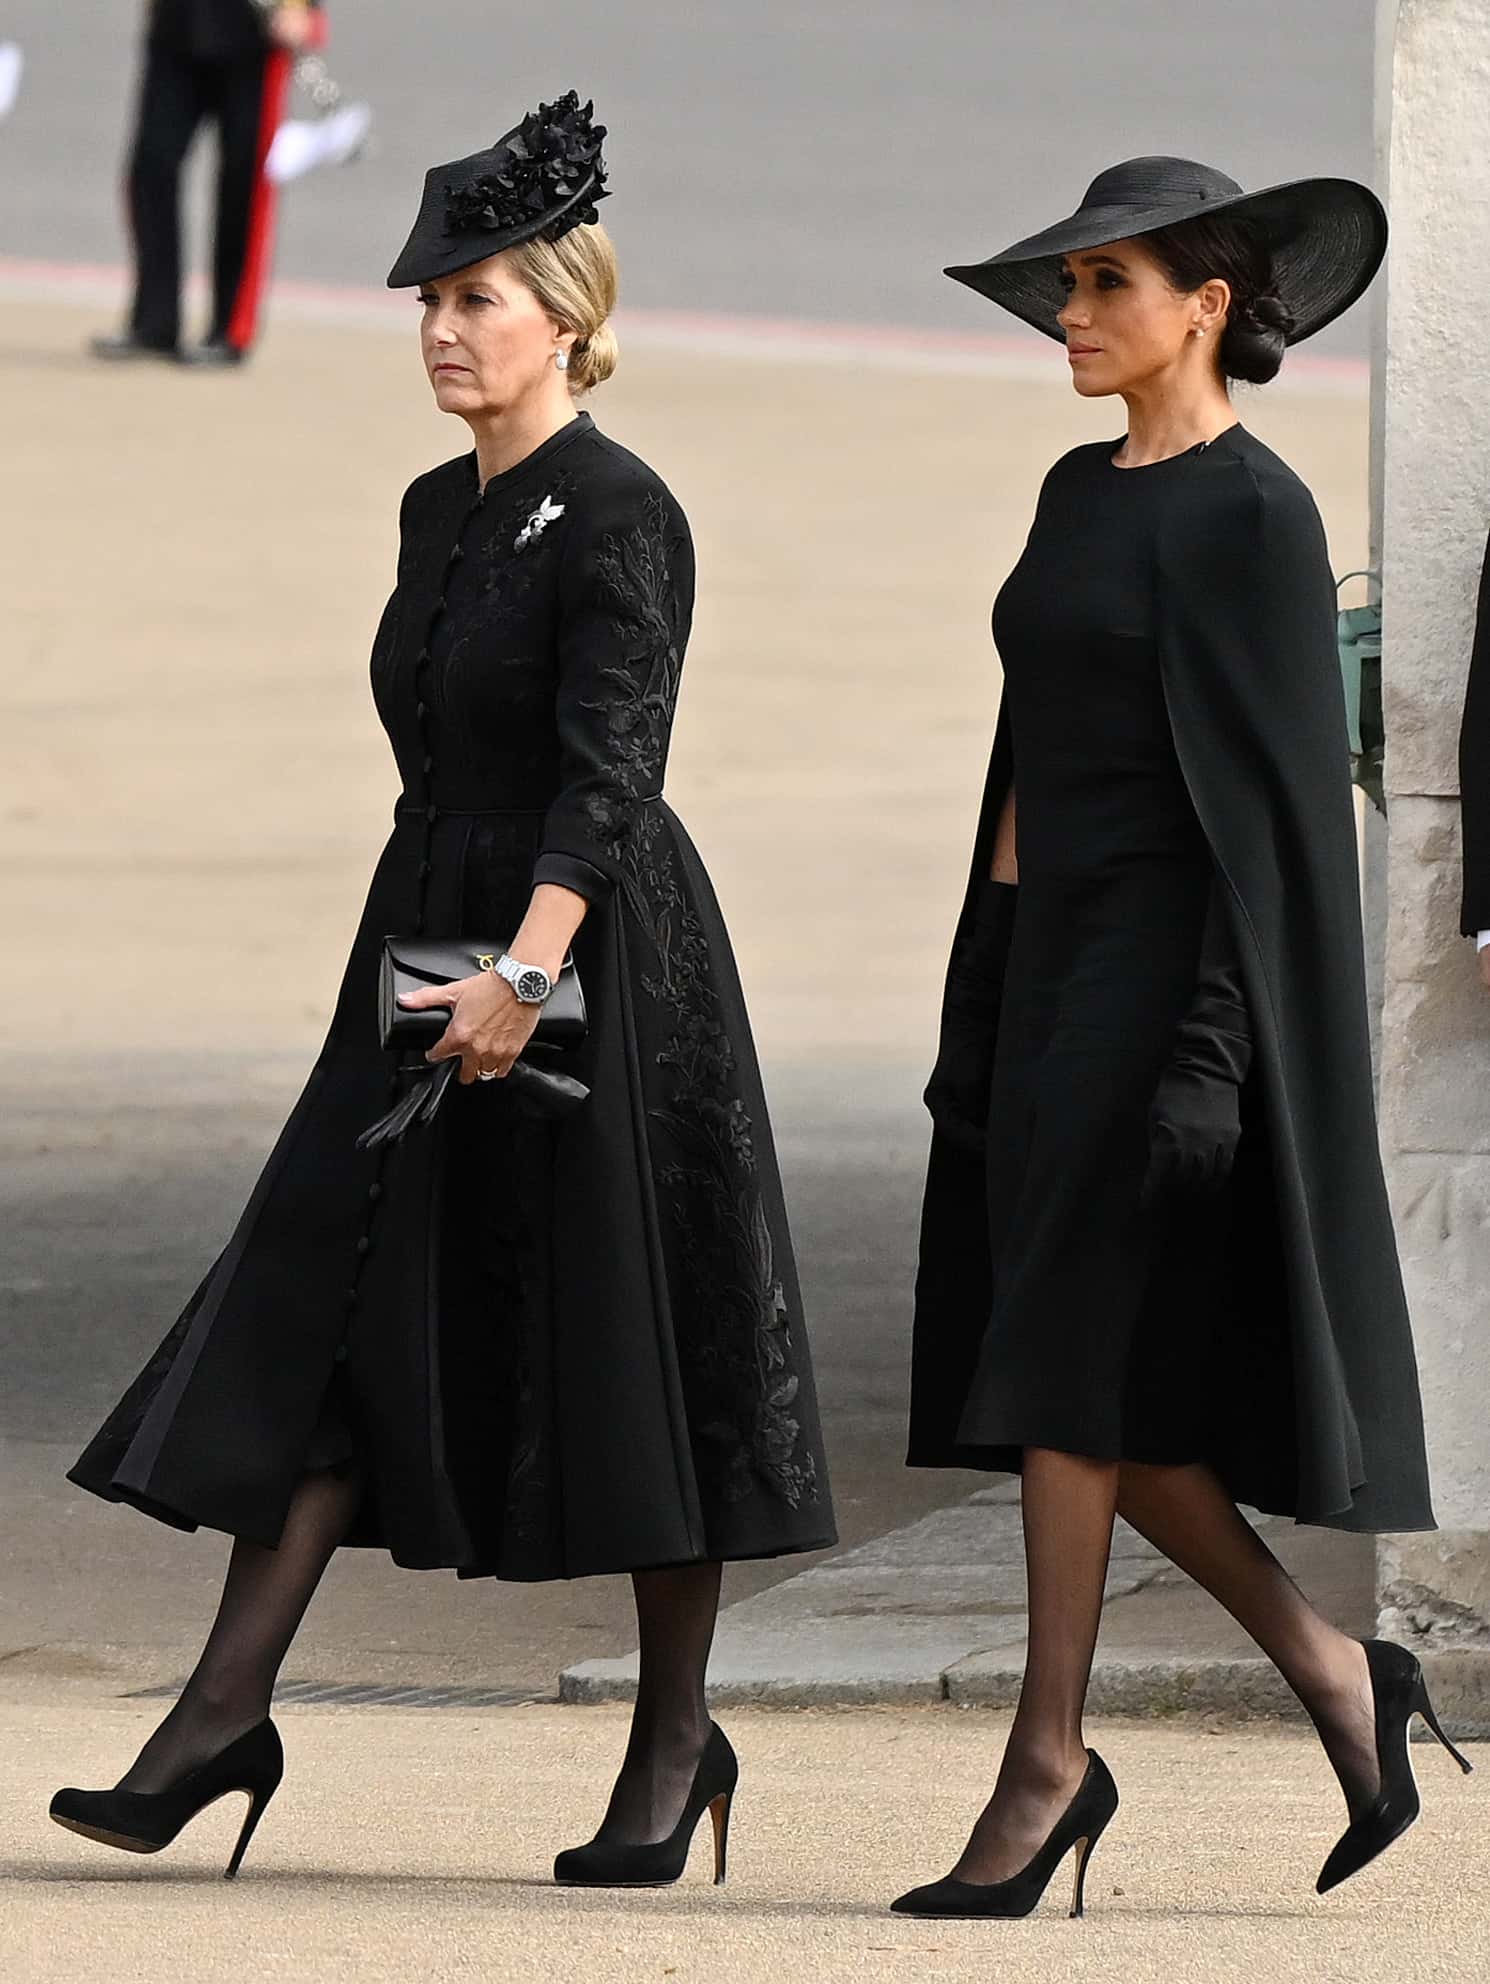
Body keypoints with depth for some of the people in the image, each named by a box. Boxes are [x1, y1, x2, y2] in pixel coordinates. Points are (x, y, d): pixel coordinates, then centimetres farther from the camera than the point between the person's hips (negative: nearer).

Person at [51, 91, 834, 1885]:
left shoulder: (618, 514, -14)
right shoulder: (437, 510, 12)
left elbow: (610, 762, -25)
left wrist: (528, 962, -36)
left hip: (600, 957, -8)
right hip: (438, 946, 8)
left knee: (629, 1332, 1)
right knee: (323, 1313, 0)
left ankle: (677, 1741, 12)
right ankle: (227, 1712, -1)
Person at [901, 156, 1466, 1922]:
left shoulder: (1255, 515, -11)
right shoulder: (1085, 490, 15)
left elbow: (1275, 782, -16)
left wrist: (1211, 1043, -22)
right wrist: (984, 1013, 18)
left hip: (1161, 962, -9)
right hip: (1046, 952, 9)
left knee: (1069, 1355, -8)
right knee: (1085, 1377, 6)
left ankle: (1049, 1755, -1)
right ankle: (1335, 1677, 15)